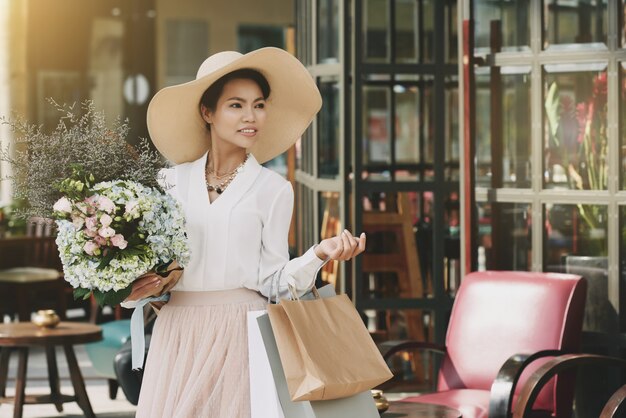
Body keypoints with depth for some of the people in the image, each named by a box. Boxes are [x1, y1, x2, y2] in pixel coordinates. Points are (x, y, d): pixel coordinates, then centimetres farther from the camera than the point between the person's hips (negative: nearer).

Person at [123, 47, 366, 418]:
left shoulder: (273, 189, 3)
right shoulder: (173, 182, 9)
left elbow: (271, 280, 0)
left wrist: (319, 253, -15)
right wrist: (149, 286, -4)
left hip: (239, 332, -2)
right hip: (177, 332, 2)